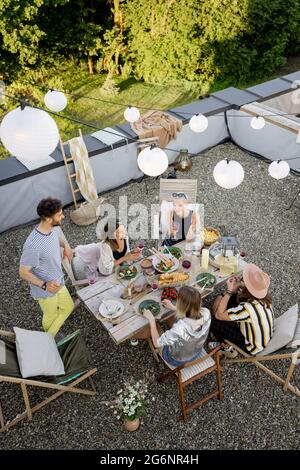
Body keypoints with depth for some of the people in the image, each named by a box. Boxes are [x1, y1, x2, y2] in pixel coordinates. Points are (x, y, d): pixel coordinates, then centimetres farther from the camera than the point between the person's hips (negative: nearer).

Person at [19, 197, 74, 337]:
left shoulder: (51, 229, -12)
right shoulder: (33, 245, -38)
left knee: (68, 307, 25)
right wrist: (44, 285, -37)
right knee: (51, 316, 20)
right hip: (45, 290, -7)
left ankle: (51, 335, 50)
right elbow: (23, 272, -25)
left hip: (58, 282, 7)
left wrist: (65, 245, -6)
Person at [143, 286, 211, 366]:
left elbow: (156, 343, -27)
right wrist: (174, 308, 1)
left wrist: (151, 320, -17)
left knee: (154, 324, 14)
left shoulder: (179, 329, -44)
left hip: (178, 361, -4)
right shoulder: (206, 313, -29)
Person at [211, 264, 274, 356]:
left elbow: (219, 315, -29)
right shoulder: (264, 297, -19)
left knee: (215, 321, -2)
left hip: (254, 349, -7)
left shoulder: (247, 309, -41)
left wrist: (229, 291, -26)